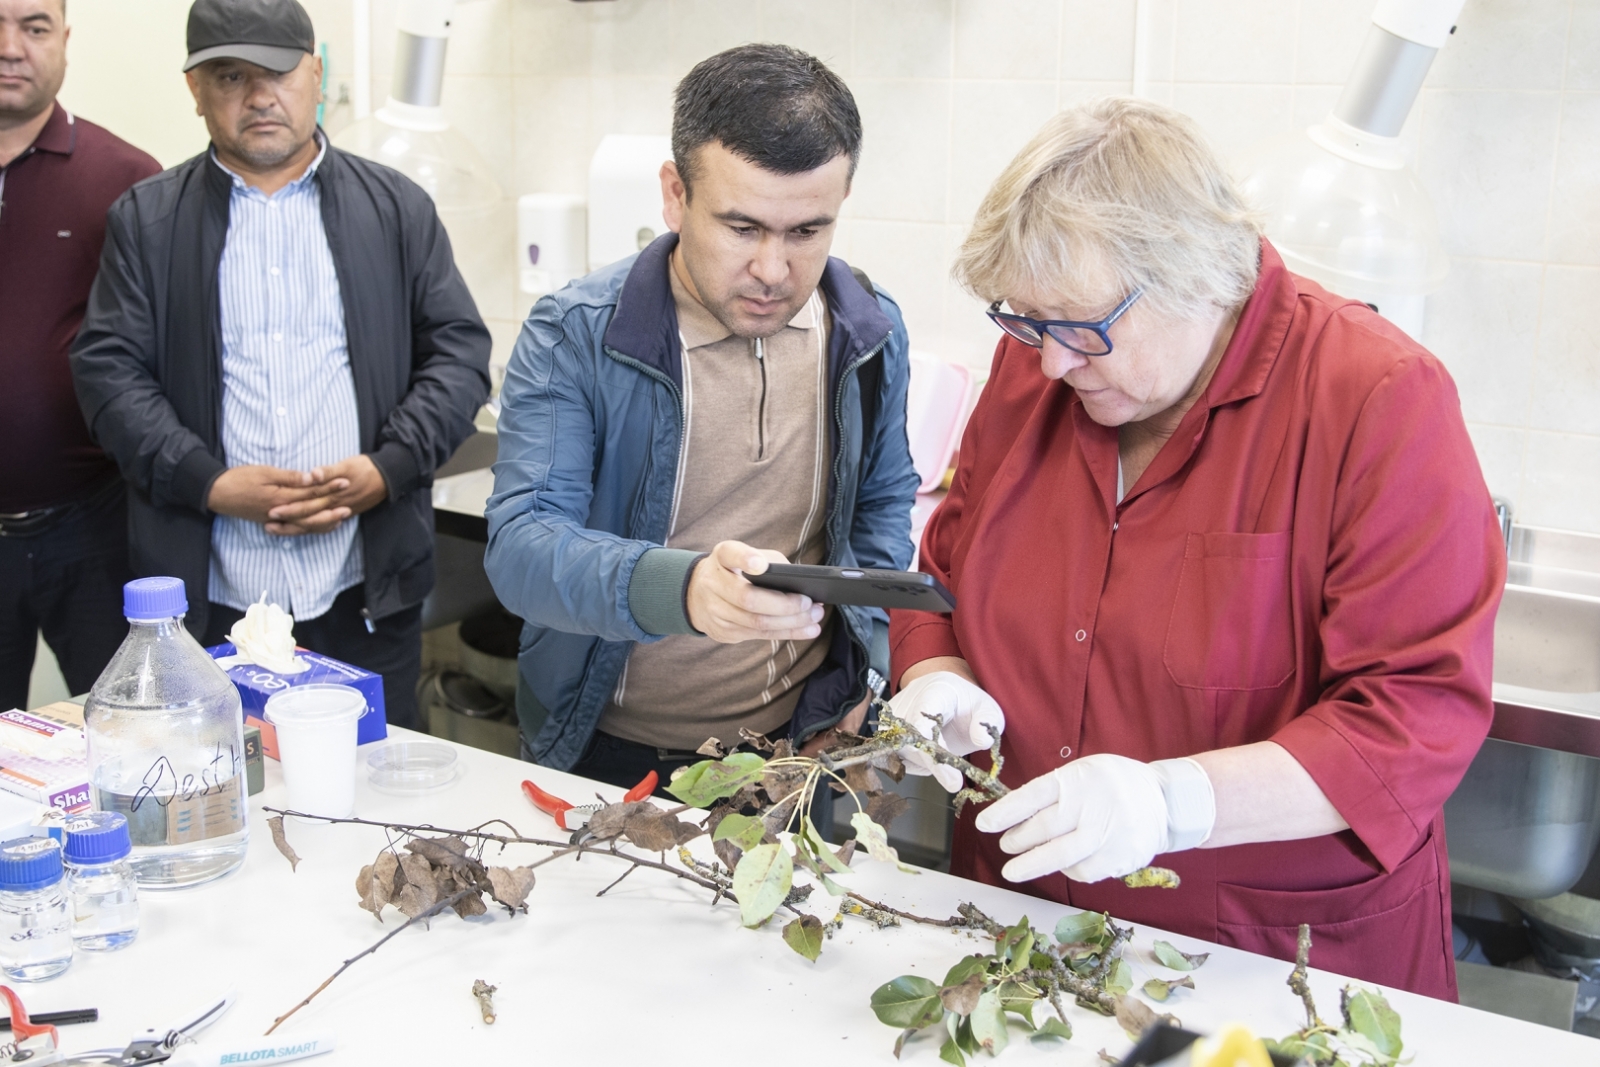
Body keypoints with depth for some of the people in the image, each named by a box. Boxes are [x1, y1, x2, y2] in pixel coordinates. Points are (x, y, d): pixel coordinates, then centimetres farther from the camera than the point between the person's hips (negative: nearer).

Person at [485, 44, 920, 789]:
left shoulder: (870, 333, -4)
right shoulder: (573, 336, -17)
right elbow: (520, 548, -26)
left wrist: (862, 677, 0)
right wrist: (681, 589, -44)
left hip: (800, 749, 3)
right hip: (608, 758, -2)